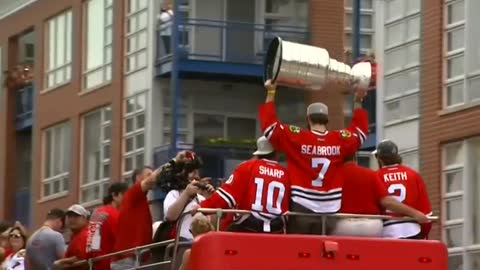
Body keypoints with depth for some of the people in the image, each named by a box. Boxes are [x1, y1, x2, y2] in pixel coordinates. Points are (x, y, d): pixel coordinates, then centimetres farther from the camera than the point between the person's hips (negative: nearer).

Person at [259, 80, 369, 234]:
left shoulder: (296, 139, -5)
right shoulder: (341, 141, 2)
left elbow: (269, 124, 5)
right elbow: (361, 130, 23)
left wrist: (271, 94, 12)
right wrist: (358, 102, 32)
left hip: (301, 210, -2)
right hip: (330, 212, 2)